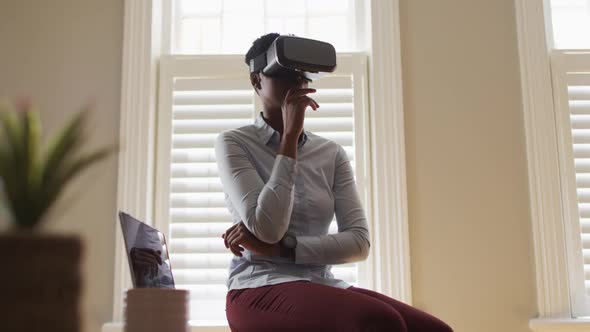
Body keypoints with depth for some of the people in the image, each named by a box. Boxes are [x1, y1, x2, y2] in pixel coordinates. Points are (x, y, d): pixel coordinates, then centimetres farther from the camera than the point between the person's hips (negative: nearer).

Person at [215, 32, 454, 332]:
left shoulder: (332, 154, 13)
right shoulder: (233, 143, 2)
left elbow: (359, 242, 2)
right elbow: (267, 228, -14)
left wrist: (279, 248, -11)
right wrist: (290, 135, -11)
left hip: (323, 286, 5)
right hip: (261, 289, -4)